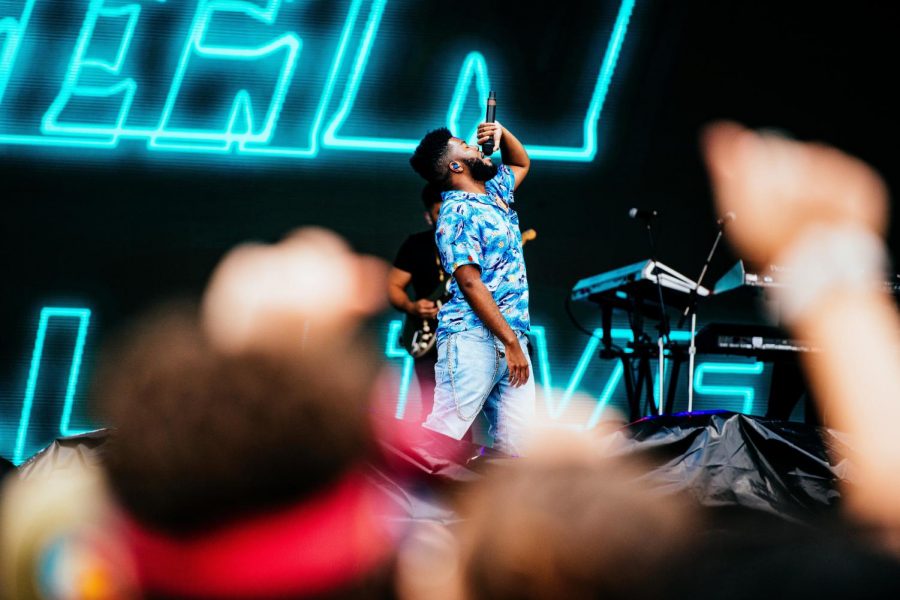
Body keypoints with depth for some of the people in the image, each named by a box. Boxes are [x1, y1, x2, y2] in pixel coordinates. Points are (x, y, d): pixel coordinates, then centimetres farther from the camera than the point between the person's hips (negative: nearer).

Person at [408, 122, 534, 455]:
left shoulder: (494, 192, 19)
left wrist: (501, 132, 17)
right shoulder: (458, 211, -8)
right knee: (444, 432, -16)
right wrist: (511, 342, -18)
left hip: (511, 340, 8)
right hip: (473, 339, -8)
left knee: (514, 445, -4)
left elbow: (521, 163, 40)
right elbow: (470, 283, -15)